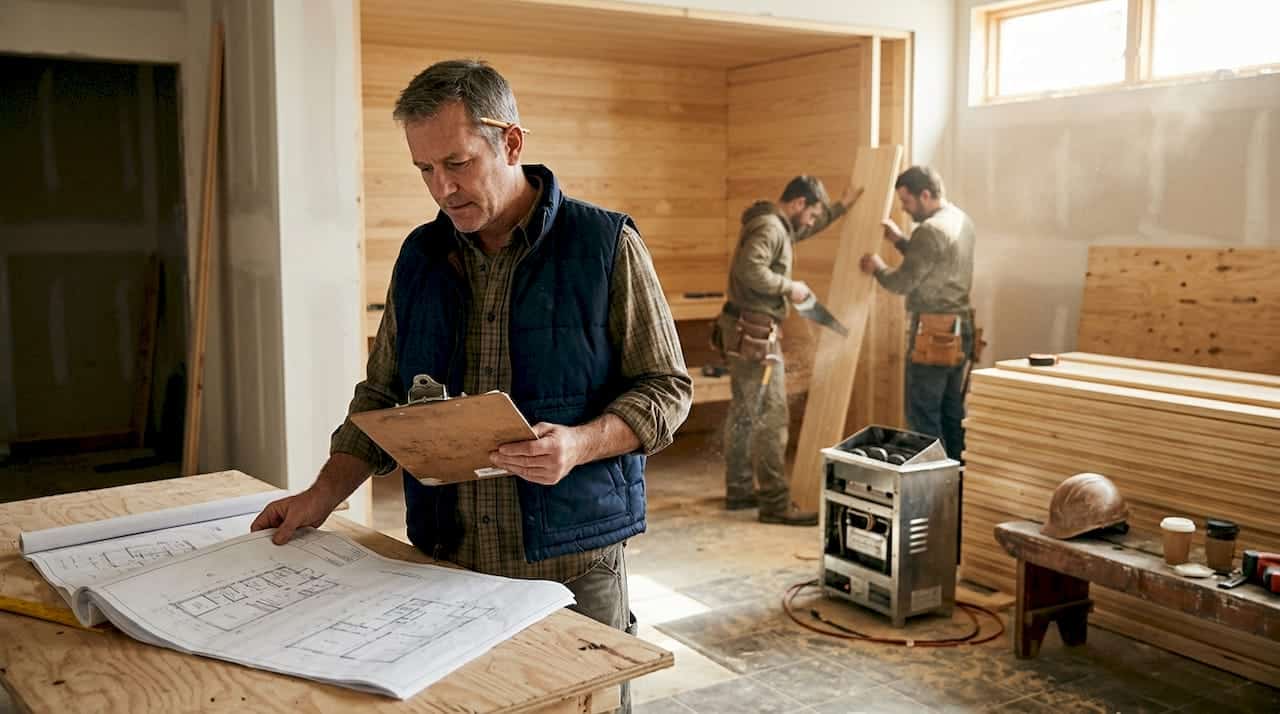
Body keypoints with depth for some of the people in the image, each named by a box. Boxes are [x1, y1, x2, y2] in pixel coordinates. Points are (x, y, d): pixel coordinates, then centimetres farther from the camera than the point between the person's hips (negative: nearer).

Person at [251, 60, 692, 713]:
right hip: (443, 558, 4)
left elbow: (665, 387, -5)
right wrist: (325, 494, 1)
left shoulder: (606, 245, -5)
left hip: (570, 560, -3)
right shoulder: (420, 256, 9)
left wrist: (581, 444, -22)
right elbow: (383, 396, 14)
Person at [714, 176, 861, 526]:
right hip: (754, 334, -11)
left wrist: (842, 207, 36)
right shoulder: (769, 227, -16)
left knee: (744, 414, 15)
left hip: (746, 332, 11)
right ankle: (775, 503, -5)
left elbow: (803, 231, 37)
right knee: (772, 417, -8)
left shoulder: (776, 225, 17)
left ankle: (739, 490, 24)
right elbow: (750, 269, -31)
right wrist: (789, 287, -19)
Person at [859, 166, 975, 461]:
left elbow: (902, 283, -15)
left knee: (923, 418, -2)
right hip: (961, 329, 9)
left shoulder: (930, 230, -17)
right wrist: (899, 240, 20)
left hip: (934, 334, -9)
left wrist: (877, 267, 4)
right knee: (953, 414, 14)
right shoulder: (962, 221, 13)